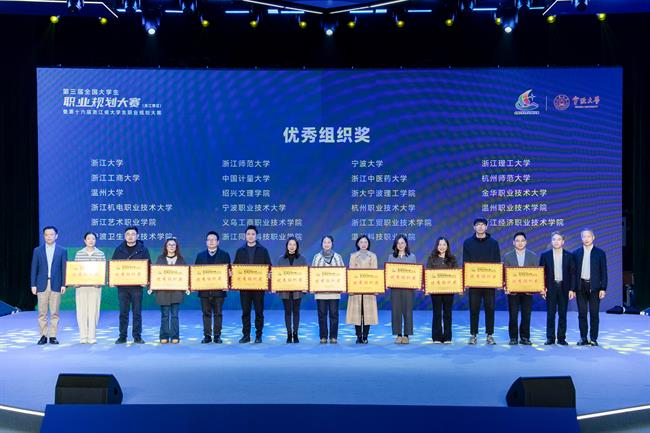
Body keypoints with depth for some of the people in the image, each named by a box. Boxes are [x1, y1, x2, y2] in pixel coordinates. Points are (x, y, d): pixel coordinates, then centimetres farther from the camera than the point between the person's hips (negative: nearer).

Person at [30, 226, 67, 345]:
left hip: (56, 285, -1)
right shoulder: (37, 250, 8)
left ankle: (53, 336, 7)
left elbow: (64, 269, 3)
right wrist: (33, 285, -1)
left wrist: (64, 284, -4)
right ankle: (43, 336, 9)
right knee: (42, 312, 2)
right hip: (42, 285, 1)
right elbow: (34, 269, 6)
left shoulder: (62, 251, 6)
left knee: (54, 312, 1)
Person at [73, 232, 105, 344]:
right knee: (82, 311, 1)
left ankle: (92, 336, 7)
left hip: (95, 286, -1)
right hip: (81, 286, 1)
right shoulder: (79, 254, 7)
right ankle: (83, 336, 9)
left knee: (93, 311, -1)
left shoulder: (101, 254, 5)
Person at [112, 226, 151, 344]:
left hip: (137, 285, -1)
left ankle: (137, 336, 8)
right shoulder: (119, 249, 9)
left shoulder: (143, 249, 5)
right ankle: (122, 336, 12)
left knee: (137, 312, 2)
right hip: (122, 285, 2)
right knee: (123, 312, 5)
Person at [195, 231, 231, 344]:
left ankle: (217, 336, 9)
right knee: (206, 313, 5)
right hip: (204, 289, 2)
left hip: (219, 289, -2)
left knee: (218, 313, 2)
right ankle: (207, 336, 10)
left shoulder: (225, 255, 5)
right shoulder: (200, 255, 12)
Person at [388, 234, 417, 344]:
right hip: (395, 287, 1)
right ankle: (398, 335, 8)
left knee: (407, 310, -1)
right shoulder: (391, 257, 9)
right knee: (396, 310, 0)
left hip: (408, 287, -1)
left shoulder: (412, 257, 8)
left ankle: (406, 335, 7)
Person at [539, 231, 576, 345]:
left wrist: (572, 289, -4)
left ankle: (561, 338, 11)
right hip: (550, 288, 0)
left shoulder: (569, 256, 4)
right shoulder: (545, 255, 3)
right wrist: (542, 288, -4)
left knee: (562, 314, 4)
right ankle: (550, 338, 7)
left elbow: (572, 273, 3)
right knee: (550, 314, 1)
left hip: (564, 288, 0)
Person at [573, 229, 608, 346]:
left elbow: (603, 272, 1)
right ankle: (583, 338, 11)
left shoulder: (600, 253, 3)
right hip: (580, 287, 1)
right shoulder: (576, 253, 7)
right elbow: (573, 271, 6)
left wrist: (603, 288, -6)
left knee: (594, 314, 1)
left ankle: (594, 338, 9)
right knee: (582, 314, 4)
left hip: (594, 287, -1)